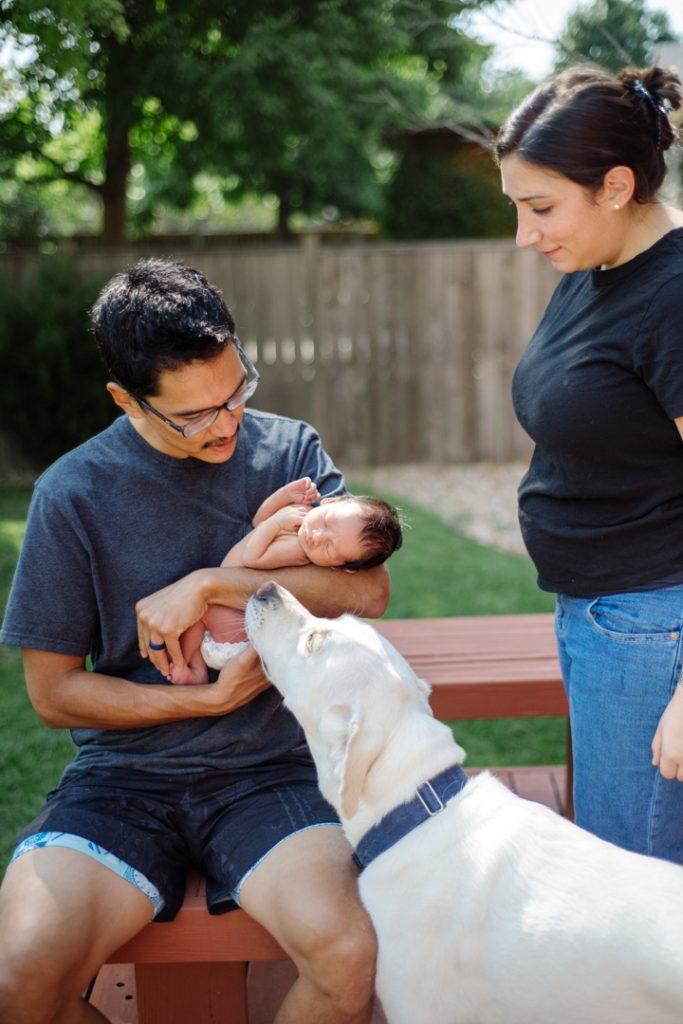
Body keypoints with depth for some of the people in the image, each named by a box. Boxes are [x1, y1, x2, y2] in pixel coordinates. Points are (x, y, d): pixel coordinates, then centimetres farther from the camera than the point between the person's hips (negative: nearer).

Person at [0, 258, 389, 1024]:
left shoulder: (289, 451, 5)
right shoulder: (74, 492, -2)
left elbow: (366, 590, -8)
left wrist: (209, 585, -16)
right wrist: (210, 700, -8)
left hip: (269, 771, 1)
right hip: (122, 777, 0)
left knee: (349, 956, -29)